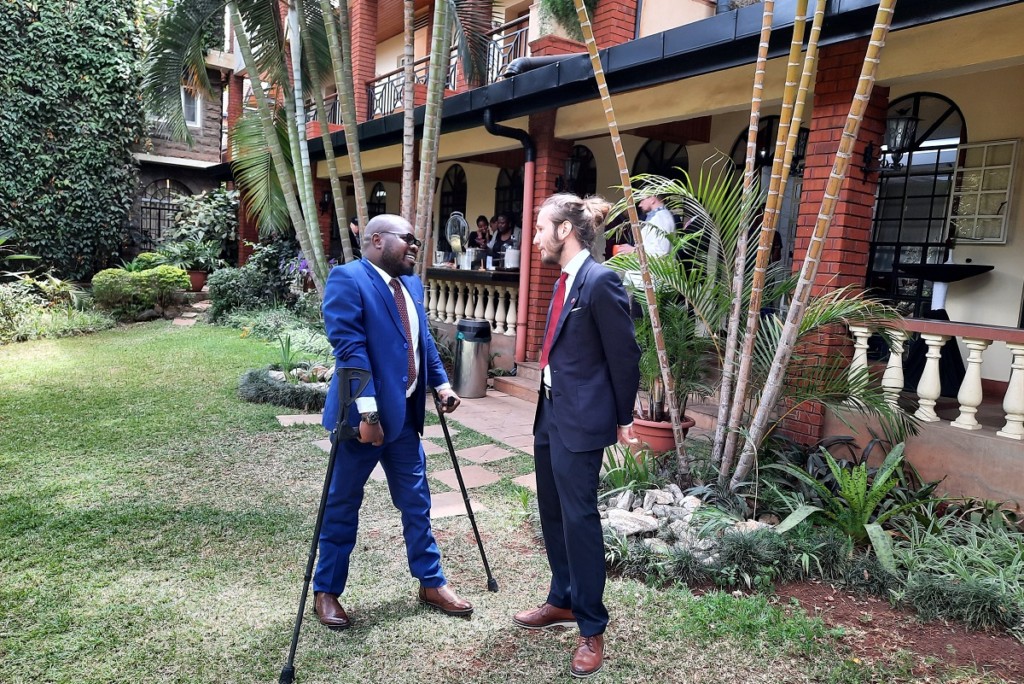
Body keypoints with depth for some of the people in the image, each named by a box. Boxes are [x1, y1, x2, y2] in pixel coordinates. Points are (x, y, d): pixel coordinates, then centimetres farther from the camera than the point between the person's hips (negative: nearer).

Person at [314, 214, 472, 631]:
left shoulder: (411, 285, 13)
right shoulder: (347, 279, -13)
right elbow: (349, 346, -21)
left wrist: (441, 383, 6)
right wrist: (368, 412, -25)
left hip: (405, 413, 8)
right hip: (364, 415, -7)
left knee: (416, 501, 15)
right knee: (343, 505, 8)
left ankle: (431, 583, 30)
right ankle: (326, 592, 26)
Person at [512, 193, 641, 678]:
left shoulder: (600, 281, -16)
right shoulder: (564, 281, 11)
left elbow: (624, 355, -12)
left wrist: (622, 419, -4)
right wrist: (549, 409, 17)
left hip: (580, 419, -9)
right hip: (550, 414, 9)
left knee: (578, 517, 0)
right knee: (552, 512, 18)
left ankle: (592, 628, 18)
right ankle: (563, 602, 36)